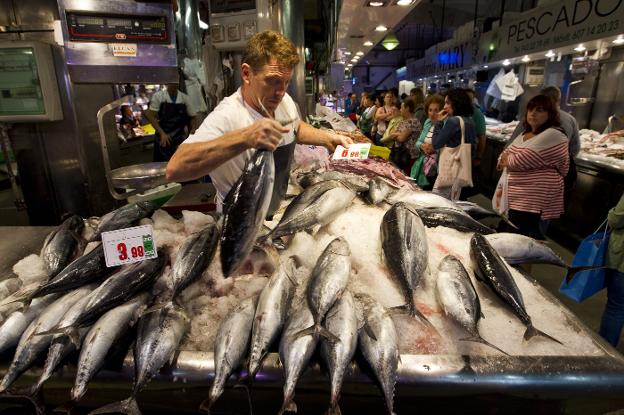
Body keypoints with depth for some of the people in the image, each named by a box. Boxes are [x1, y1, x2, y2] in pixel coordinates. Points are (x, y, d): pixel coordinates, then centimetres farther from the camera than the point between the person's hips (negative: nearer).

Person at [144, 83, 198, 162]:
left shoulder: (185, 98, 3)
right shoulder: (158, 96, -2)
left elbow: (192, 117, 9)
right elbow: (151, 116, -4)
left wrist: (192, 131, -8)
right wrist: (162, 133, -15)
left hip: (180, 140, 2)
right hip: (163, 140, -1)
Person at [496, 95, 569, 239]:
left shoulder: (554, 135, -13)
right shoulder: (525, 134, 16)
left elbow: (521, 161, -21)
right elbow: (505, 155, 15)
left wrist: (506, 160, 0)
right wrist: (509, 160, -8)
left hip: (532, 202, -9)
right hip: (514, 198, 9)